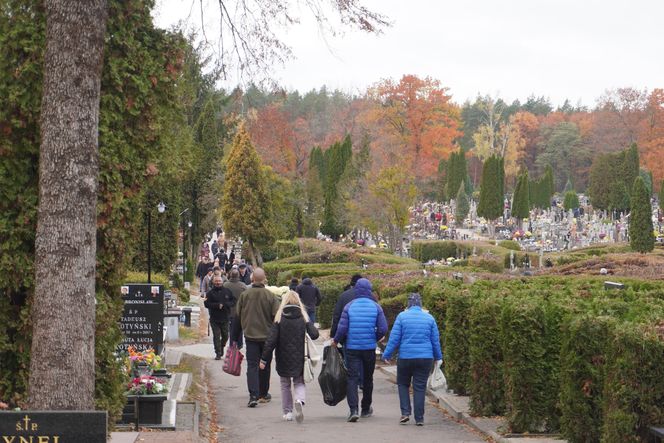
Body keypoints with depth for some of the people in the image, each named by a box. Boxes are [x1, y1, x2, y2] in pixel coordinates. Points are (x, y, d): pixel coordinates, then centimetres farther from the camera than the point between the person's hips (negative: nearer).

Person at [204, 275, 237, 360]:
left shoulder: (227, 291, 5)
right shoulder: (210, 293, -1)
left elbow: (234, 301, 4)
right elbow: (207, 304, -9)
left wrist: (225, 305, -13)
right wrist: (217, 305, -19)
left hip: (225, 318, 2)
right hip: (214, 319, -2)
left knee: (225, 336, 10)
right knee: (216, 336, -4)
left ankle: (222, 348, 35)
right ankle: (218, 353, 0)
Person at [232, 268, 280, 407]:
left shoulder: (244, 295, -4)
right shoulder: (271, 296, -9)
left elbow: (237, 316, 4)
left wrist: (236, 337, 14)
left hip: (250, 336, 0)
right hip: (267, 336, 0)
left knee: (252, 365, 0)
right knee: (265, 366, 15)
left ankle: (253, 396, -15)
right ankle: (263, 394, 26)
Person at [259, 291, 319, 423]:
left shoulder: (279, 319, -6)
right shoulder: (304, 318, -4)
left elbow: (271, 340, -10)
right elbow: (314, 335, -10)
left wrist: (264, 359, -6)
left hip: (283, 359, 0)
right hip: (300, 358, 0)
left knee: (285, 385, 16)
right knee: (299, 383, 12)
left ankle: (287, 412, 17)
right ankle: (299, 400, -18)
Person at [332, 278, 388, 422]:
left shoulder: (349, 306, -4)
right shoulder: (376, 307, -2)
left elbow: (342, 328, -8)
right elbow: (383, 329, -6)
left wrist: (336, 340, 9)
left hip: (352, 348, -1)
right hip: (370, 349, 1)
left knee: (352, 378, -2)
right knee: (367, 378, 16)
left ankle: (353, 409, -18)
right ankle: (366, 409, 28)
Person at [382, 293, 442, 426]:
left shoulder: (402, 316, -4)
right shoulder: (429, 318, 4)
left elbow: (394, 338, -5)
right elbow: (435, 340, 8)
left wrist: (387, 355, 3)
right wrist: (438, 357, 20)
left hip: (405, 357, -1)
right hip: (425, 358, 2)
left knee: (403, 384, 15)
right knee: (420, 387, 5)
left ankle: (405, 412, 3)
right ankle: (419, 418, 5)